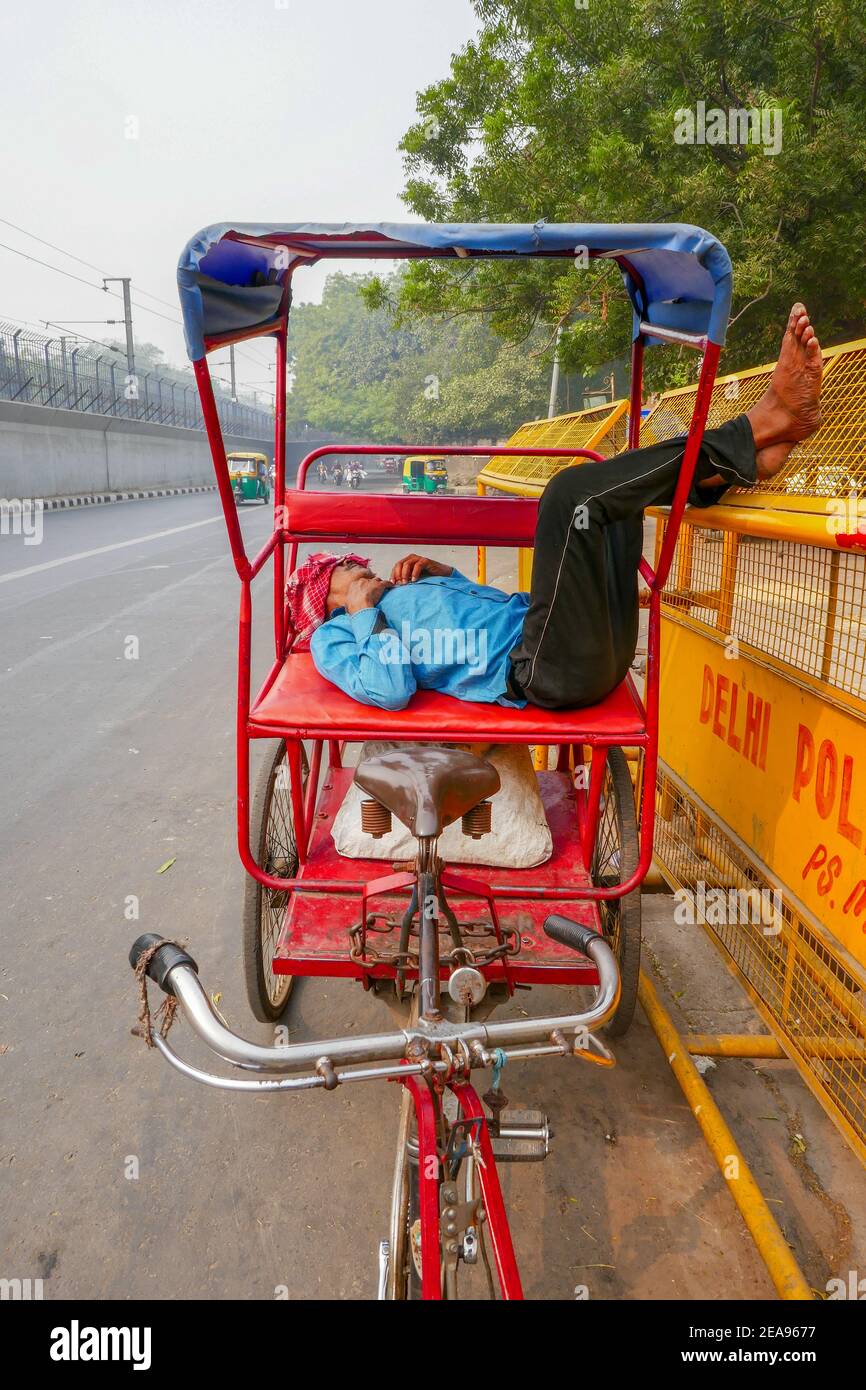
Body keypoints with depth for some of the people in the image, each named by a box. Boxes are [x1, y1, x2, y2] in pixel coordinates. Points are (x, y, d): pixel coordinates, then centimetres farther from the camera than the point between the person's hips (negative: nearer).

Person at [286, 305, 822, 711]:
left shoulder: (413, 591, 32)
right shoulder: (336, 636, 9)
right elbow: (391, 690, -13)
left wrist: (443, 572, 19)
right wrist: (368, 615, -3)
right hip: (548, 673, -9)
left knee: (617, 483, 18)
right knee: (573, 490, -23)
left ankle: (748, 459, -8)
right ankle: (755, 431, -15)